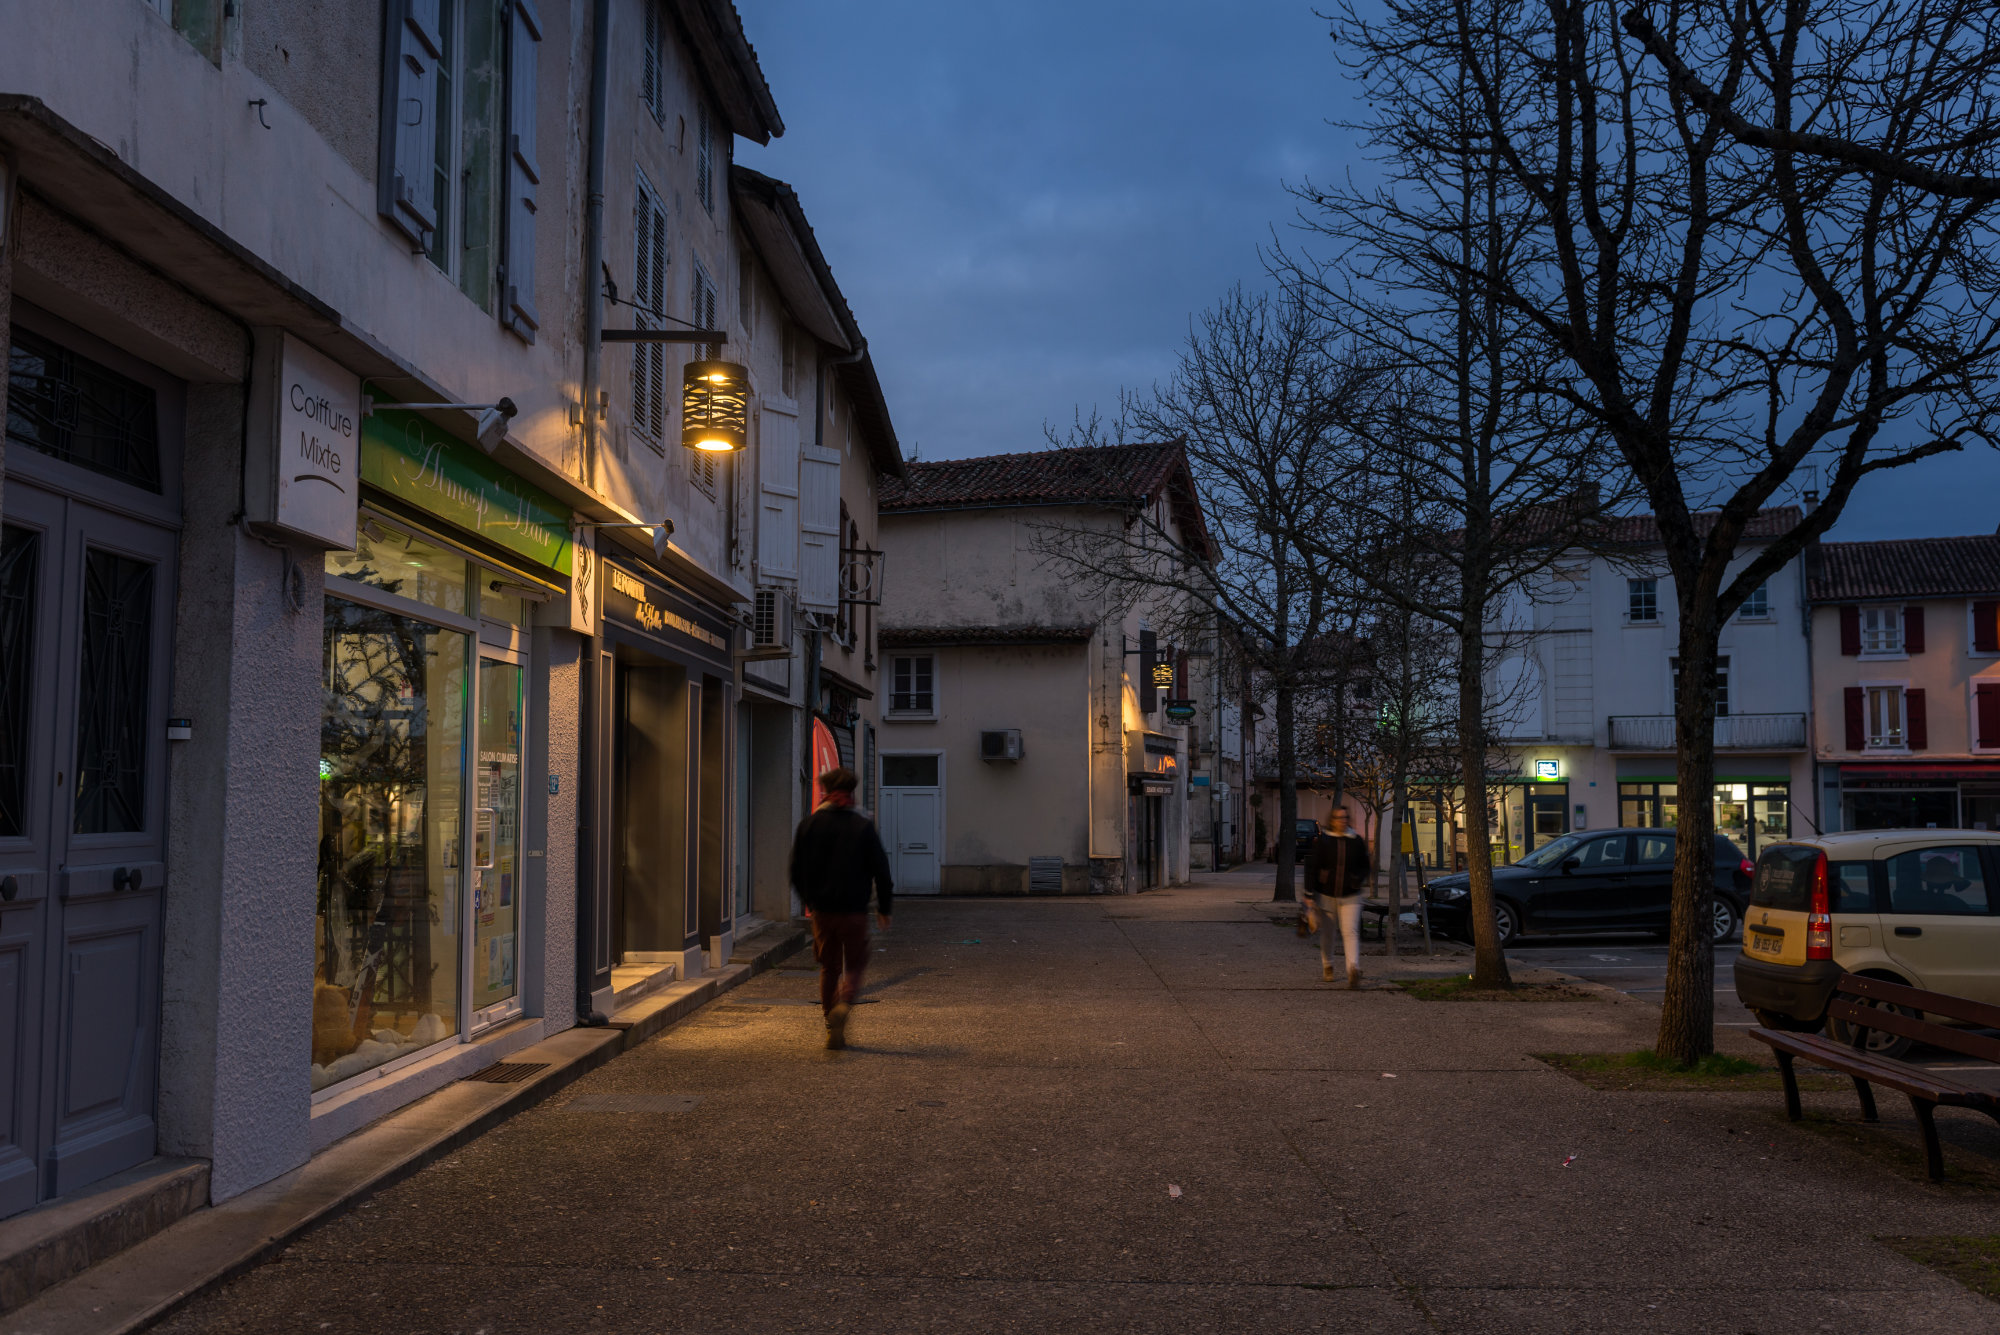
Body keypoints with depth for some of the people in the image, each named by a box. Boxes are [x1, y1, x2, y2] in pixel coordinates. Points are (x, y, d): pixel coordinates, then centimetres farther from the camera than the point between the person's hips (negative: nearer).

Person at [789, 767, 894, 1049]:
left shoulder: (808, 825, 1)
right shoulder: (863, 826, -7)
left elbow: (796, 870, 7)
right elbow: (881, 870, -5)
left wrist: (808, 901, 23)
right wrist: (884, 909, 6)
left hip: (821, 909, 3)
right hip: (854, 910, -2)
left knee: (829, 967, 15)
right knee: (855, 965, 11)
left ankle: (833, 1030, 16)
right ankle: (844, 1003, -18)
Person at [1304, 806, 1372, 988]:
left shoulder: (1357, 841, 2)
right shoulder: (1322, 841, -3)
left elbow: (1365, 865, 12)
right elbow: (1312, 867, -4)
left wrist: (1360, 879, -10)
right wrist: (1310, 894, -8)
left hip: (1350, 896, 0)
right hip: (1326, 895, 0)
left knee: (1351, 931, -14)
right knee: (1327, 932, 11)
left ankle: (1354, 969, -25)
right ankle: (1327, 966, 31)